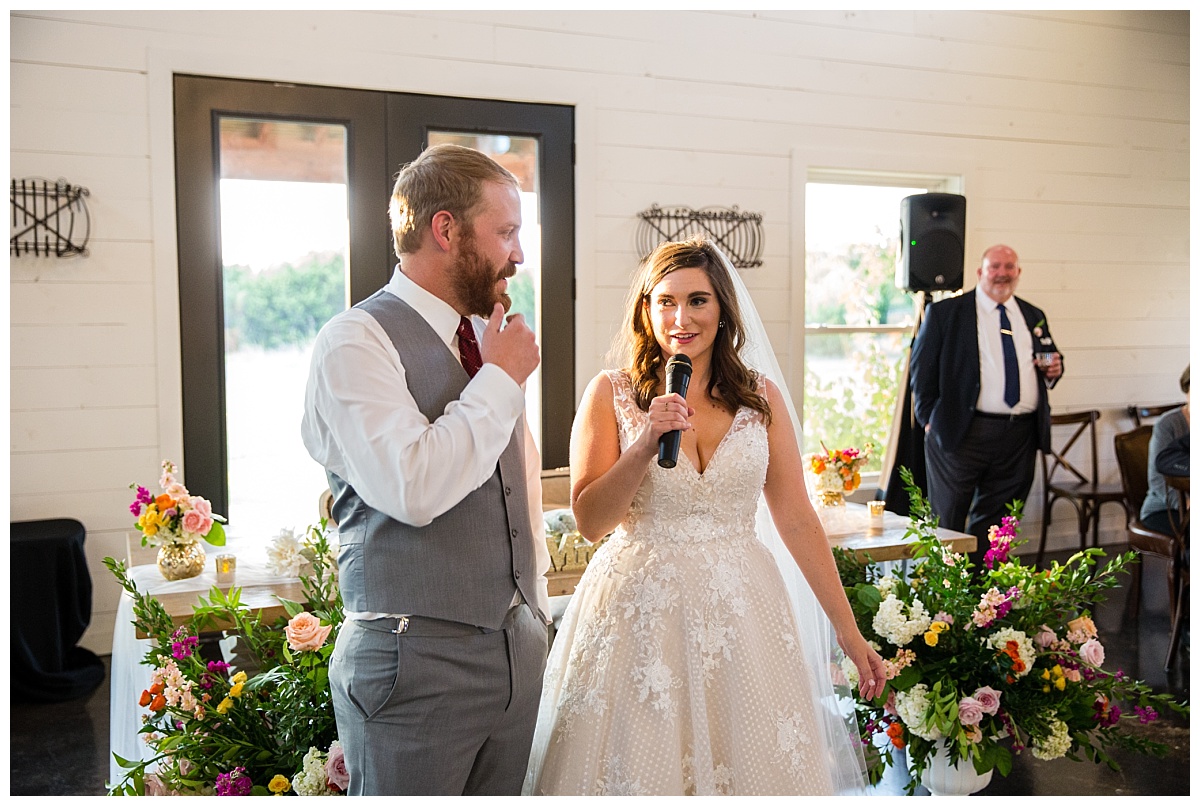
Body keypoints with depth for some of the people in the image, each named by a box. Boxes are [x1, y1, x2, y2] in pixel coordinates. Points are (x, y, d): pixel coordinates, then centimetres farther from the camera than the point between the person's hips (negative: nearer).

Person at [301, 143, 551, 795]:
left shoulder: (487, 338, 11)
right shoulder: (356, 341, -12)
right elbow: (413, 487, -26)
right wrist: (501, 377, -15)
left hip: (518, 647, 7)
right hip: (418, 660, -7)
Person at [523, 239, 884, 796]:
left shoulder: (762, 397, 3)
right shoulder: (612, 393, -3)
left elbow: (797, 519, 4)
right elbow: (589, 521, -6)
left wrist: (848, 630, 4)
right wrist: (647, 442, -20)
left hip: (740, 612, 2)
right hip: (638, 615, -1)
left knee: (752, 763, 10)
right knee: (639, 770, 9)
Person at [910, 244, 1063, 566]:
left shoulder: (1034, 317, 16)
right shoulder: (945, 312, 1)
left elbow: (1049, 359, 27)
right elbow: (921, 367, -1)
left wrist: (1054, 369, 4)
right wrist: (930, 417, -6)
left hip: (1021, 436, 5)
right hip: (963, 433, -5)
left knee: (993, 524, 10)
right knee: (948, 522, 1)